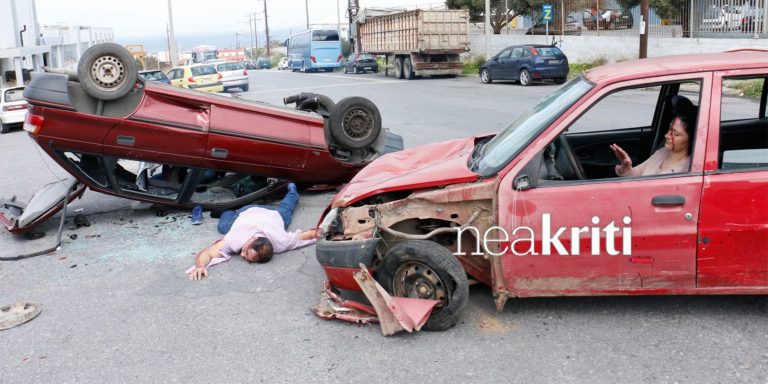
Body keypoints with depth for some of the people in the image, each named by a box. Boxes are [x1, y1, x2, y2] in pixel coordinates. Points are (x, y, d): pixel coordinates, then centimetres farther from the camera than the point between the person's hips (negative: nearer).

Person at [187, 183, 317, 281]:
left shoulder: (281, 242, -48)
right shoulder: (235, 239, -47)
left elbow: (312, 233, -40)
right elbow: (206, 253, -52)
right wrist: (200, 266, -71)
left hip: (274, 214, 1)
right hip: (247, 213, -1)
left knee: (284, 209, 38)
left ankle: (292, 190, 66)